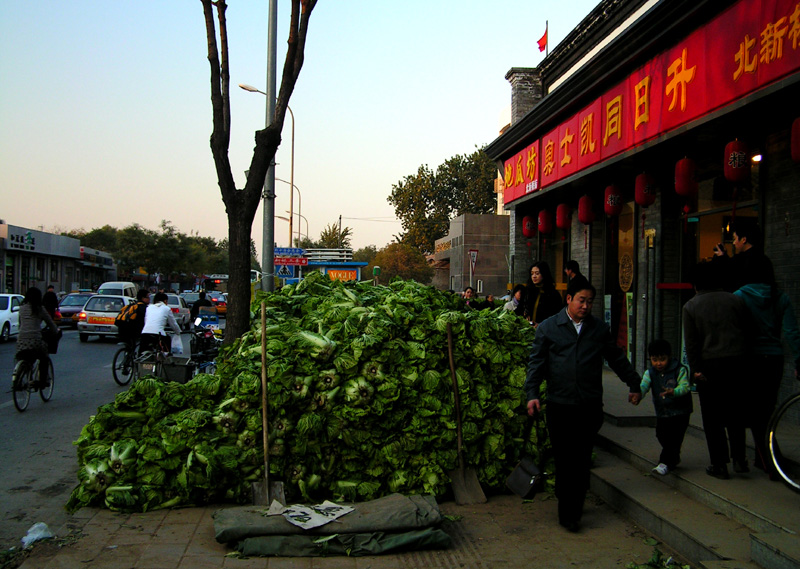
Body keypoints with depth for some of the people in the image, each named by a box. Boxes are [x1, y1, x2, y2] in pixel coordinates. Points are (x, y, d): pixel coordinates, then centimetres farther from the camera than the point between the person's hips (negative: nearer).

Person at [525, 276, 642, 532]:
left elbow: (617, 359, 22)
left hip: (590, 406, 2)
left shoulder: (599, 329, 11)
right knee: (564, 460, 0)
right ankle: (567, 512, 9)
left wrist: (634, 384, 25)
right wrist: (532, 393, -8)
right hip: (560, 405, -2)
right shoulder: (548, 328, 4)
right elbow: (536, 362, 2)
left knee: (582, 460, 4)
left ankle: (573, 510, 15)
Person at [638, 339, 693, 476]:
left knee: (674, 437, -9)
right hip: (661, 412, 5)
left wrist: (673, 392, -39)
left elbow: (685, 386, -19)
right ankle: (674, 457, 35)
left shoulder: (680, 370, -10)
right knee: (662, 436, 13)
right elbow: (643, 385, -15)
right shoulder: (650, 373, -1)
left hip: (680, 411, -5)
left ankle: (666, 462, -1)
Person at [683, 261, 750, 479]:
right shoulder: (735, 301, 5)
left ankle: (719, 465, 7)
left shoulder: (691, 306, -1)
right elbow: (746, 333, 7)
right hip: (736, 363, 3)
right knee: (735, 413, 15)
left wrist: (695, 369, -6)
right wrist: (742, 359, 14)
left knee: (712, 417, 4)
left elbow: (691, 342, -6)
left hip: (709, 366, -3)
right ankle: (740, 459, 14)